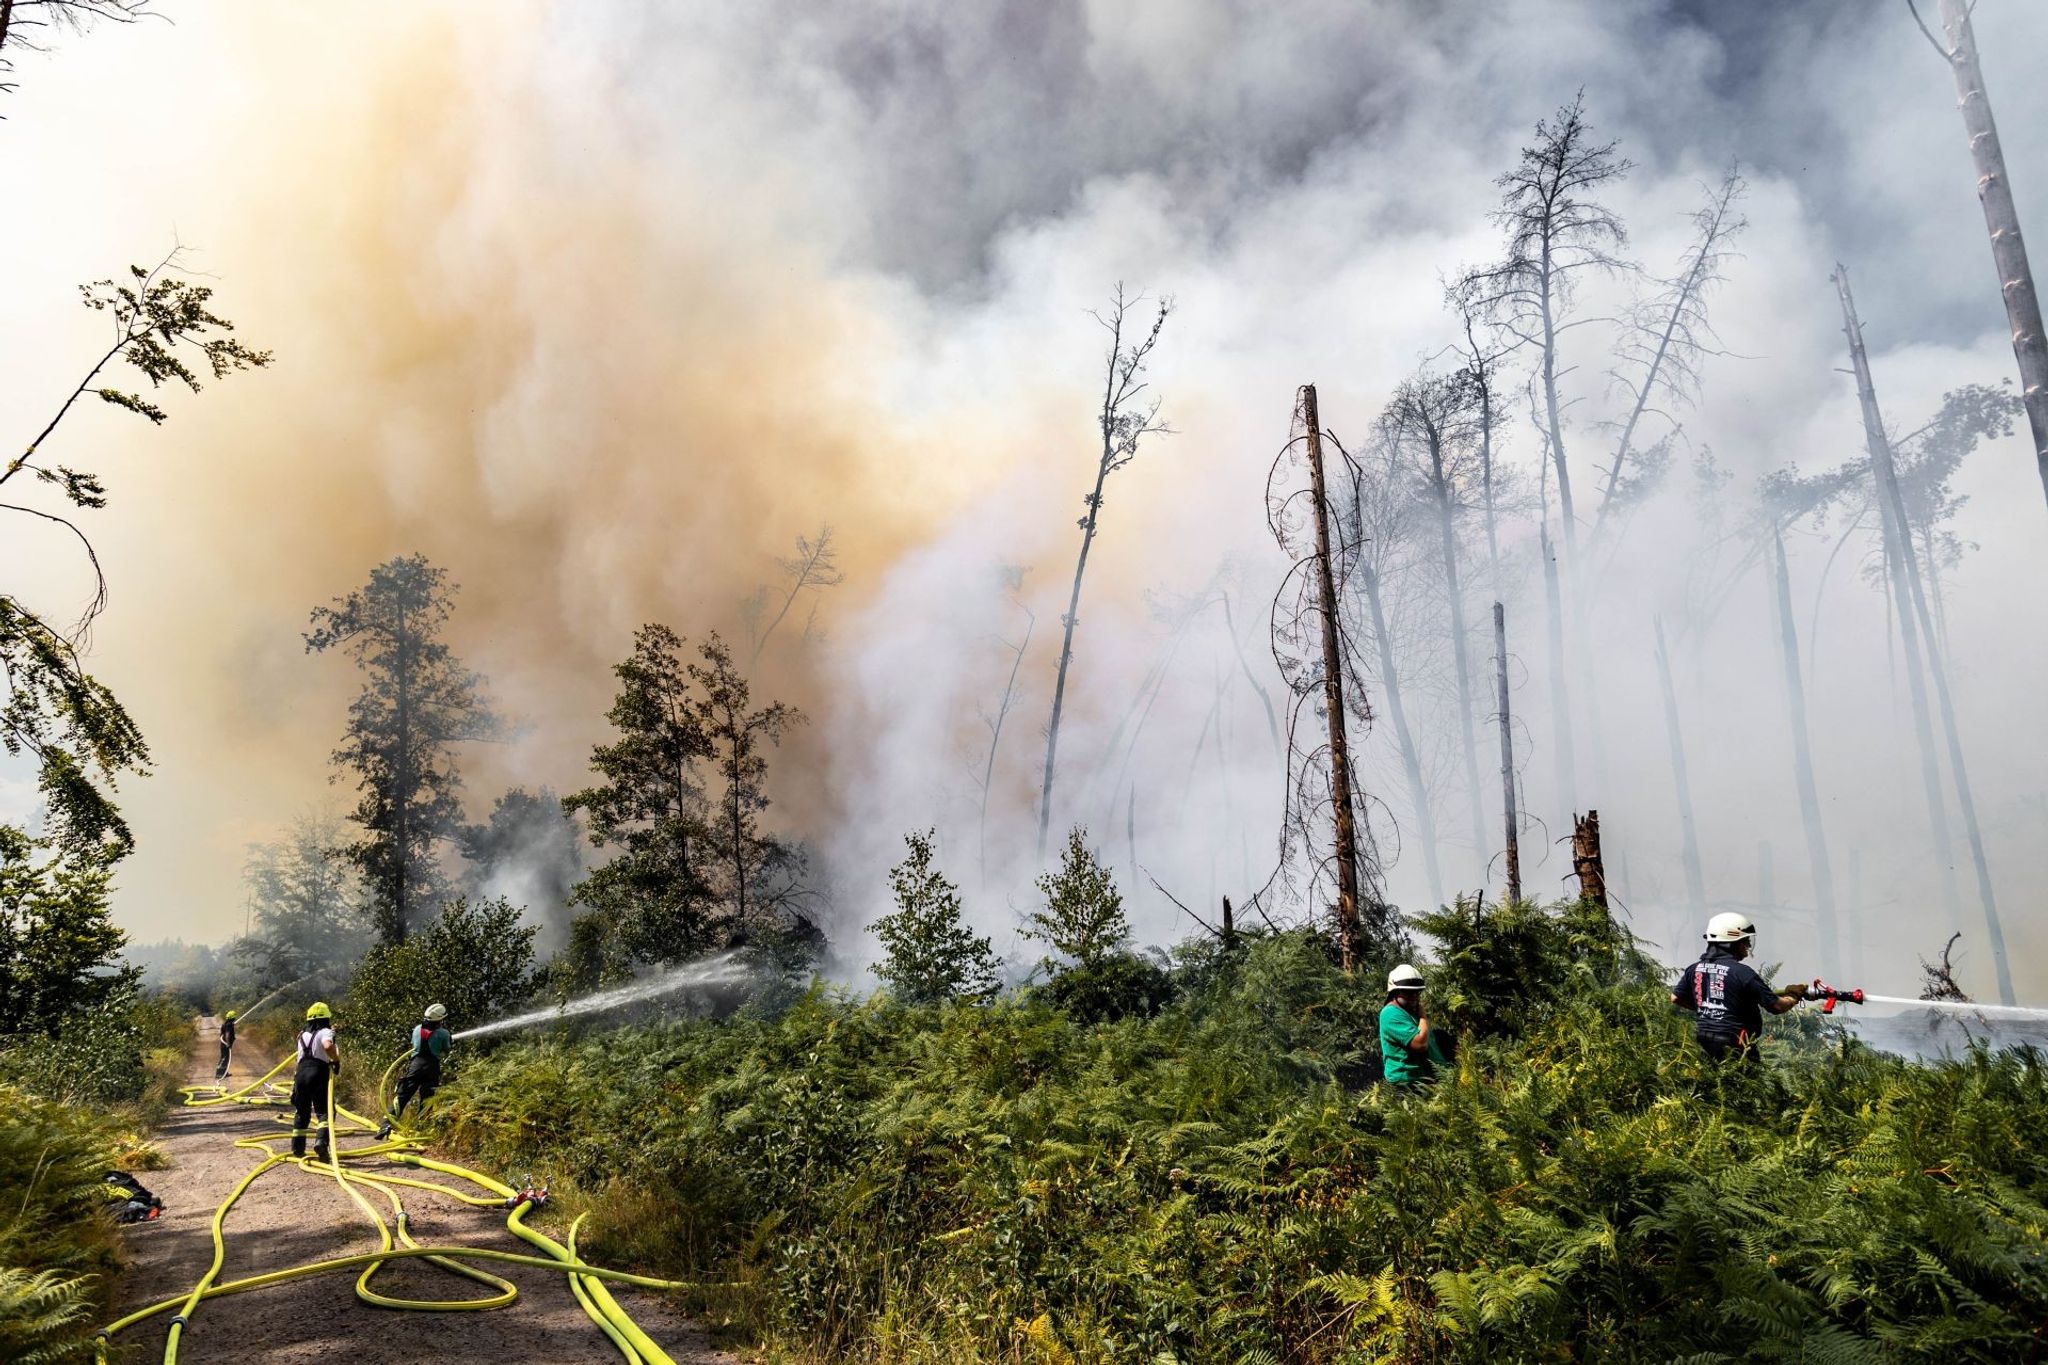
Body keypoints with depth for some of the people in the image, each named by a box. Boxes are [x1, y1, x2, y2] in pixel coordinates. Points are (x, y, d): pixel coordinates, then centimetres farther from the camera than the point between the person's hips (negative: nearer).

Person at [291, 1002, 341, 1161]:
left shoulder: (303, 1035, 21)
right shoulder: (325, 1032, -1)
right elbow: (328, 1046, -25)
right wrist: (337, 1060, -10)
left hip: (301, 1072, 6)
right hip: (318, 1073, -6)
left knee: (301, 1112, 18)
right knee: (324, 1112, -5)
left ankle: (297, 1148, 22)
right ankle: (321, 1142, -25)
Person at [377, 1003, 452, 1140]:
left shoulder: (417, 1029, 8)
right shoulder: (443, 1033, -2)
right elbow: (445, 1052, 9)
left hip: (415, 1065, 2)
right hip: (432, 1067, -2)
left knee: (402, 1097, 3)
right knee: (427, 1100, 5)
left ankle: (387, 1125, -8)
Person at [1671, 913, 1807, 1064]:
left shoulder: (1694, 969, 3)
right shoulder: (1743, 972, -14)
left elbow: (1675, 998, 9)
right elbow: (1776, 1006, -10)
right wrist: (1795, 996, 11)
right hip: (1733, 1044, -6)